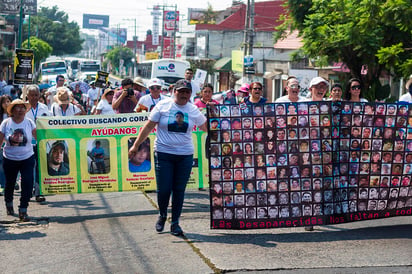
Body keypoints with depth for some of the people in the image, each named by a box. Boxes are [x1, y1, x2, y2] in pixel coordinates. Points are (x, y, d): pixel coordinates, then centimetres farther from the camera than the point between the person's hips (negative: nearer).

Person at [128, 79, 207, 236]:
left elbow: (206, 127, 18)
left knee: (179, 190, 5)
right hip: (163, 154, -2)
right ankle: (162, 216, 26)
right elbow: (148, 127, 1)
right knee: (163, 189, -2)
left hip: (185, 155, 2)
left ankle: (175, 223, 18)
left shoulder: (193, 110, 5)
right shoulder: (163, 106, -2)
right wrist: (136, 145, 2)